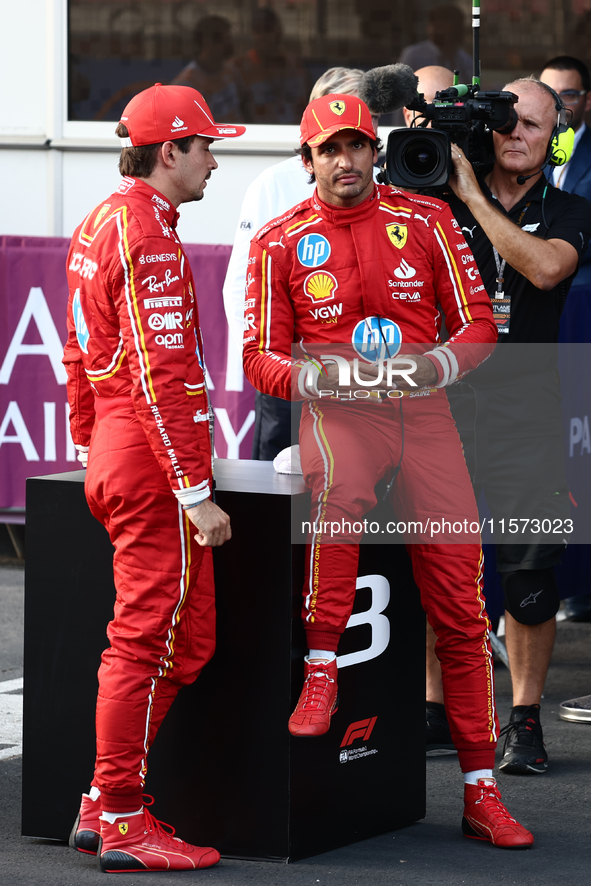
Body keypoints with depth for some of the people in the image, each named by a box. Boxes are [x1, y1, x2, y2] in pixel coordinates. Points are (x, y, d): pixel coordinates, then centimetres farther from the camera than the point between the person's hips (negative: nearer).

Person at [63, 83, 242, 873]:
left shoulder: (96, 226, 16)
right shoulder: (149, 237, -16)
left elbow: (79, 355, 22)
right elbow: (159, 377, -21)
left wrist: (93, 448, 27)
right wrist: (196, 492, -20)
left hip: (115, 458, 10)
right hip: (156, 462, -10)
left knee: (183, 641, 14)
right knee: (151, 638, -4)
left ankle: (104, 806, 17)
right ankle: (123, 824, 1)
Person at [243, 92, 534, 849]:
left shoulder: (426, 222, 6)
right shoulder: (280, 243, 5)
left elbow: (477, 325, 8)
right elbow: (261, 358, 4)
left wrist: (439, 363, -14)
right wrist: (314, 376, -17)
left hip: (422, 409, 2)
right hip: (337, 411, -2)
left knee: (460, 606, -1)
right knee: (340, 492, -40)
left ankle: (480, 792, 5)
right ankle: (321, 672, -23)